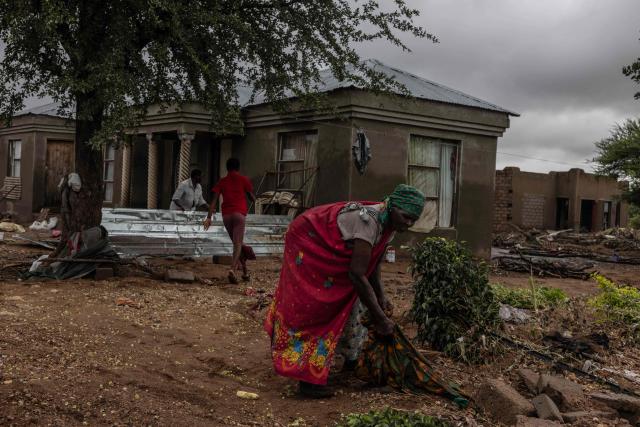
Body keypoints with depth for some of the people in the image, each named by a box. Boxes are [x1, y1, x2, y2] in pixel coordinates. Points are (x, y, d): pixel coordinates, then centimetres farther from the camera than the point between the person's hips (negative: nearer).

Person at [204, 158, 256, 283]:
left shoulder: (222, 182, 12)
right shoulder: (243, 180, 6)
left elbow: (214, 200, 3)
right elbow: (252, 198, 6)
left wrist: (209, 217, -1)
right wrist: (253, 198, 30)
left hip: (226, 214, 3)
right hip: (239, 213, -3)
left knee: (236, 243, 17)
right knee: (238, 244, -8)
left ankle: (245, 271, 19)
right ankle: (233, 269, -29)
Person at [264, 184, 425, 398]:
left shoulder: (387, 223, -8)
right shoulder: (369, 221, -36)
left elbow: (372, 265, 4)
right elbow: (357, 274, -38)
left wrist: (381, 297, -9)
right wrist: (379, 318, -31)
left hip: (328, 251, 9)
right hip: (308, 243, -9)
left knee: (351, 299, 10)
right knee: (313, 307, -11)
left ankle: (351, 357, 26)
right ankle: (309, 378, -8)